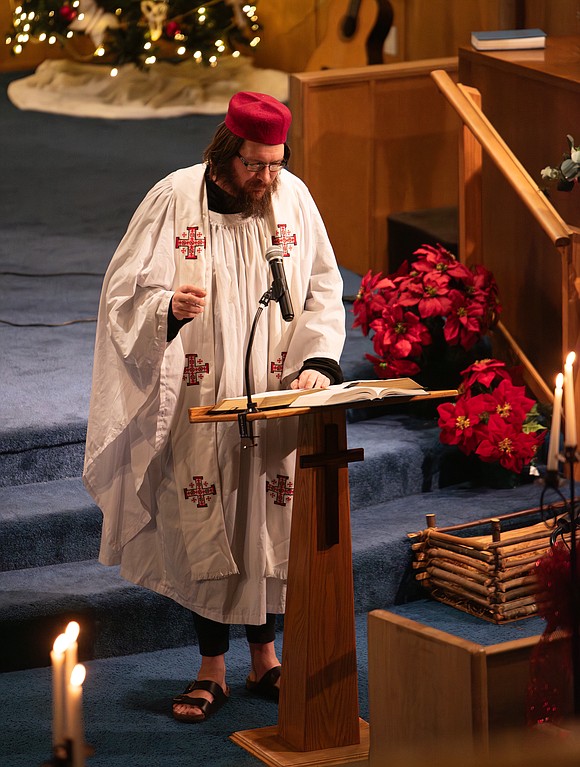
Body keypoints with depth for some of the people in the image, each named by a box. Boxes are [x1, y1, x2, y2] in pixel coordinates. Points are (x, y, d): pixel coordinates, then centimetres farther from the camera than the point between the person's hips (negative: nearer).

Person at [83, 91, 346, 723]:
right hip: (198, 397, -2)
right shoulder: (174, 199, -8)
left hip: (274, 397, 2)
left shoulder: (293, 198, 0)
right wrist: (169, 307, -26)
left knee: (269, 524, 8)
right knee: (204, 530, 2)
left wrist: (316, 362, -7)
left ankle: (264, 658, 23)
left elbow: (324, 291, 7)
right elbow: (124, 290, -6)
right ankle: (212, 671, 14)